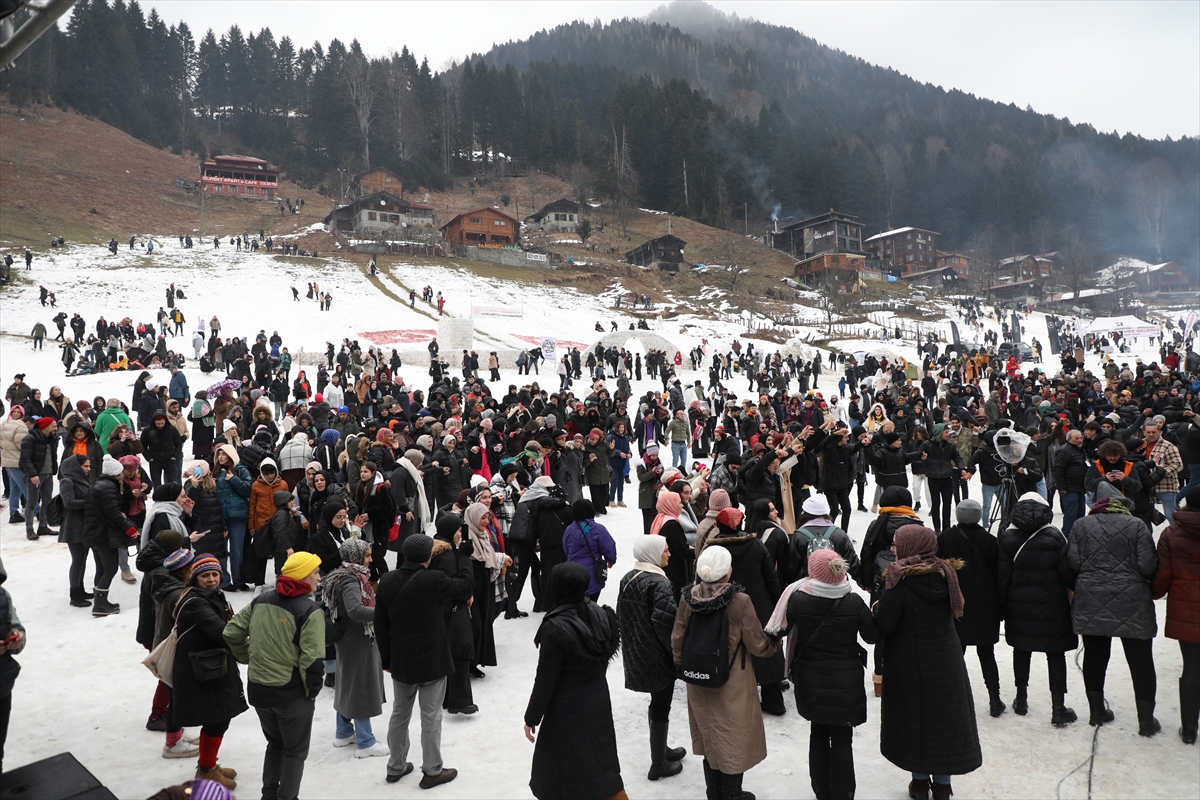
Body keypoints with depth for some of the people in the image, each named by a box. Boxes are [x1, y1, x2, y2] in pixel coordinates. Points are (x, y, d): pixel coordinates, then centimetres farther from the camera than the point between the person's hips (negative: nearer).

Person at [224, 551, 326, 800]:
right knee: (295, 751, 14)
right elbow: (312, 660, -23)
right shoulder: (310, 611, -20)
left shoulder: (261, 600, 1)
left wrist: (248, 659, 19)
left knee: (274, 743, 27)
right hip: (292, 694, -7)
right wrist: (312, 690, -8)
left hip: (258, 688, 7)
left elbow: (232, 633, 8)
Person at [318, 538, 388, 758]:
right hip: (358, 641, -10)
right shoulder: (350, 580, -24)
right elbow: (355, 611, -39)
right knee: (361, 687, -1)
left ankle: (344, 733, 33)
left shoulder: (348, 576, 6)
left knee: (347, 685, 19)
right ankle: (365, 742, 7)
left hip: (348, 639, 10)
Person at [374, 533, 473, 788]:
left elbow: (380, 624, 2)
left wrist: (386, 659, 13)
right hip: (431, 662, -5)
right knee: (431, 718, 8)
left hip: (400, 661, 5)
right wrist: (464, 556, 7)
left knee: (399, 714, 19)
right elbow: (465, 586, -5)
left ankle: (396, 766, 32)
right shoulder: (434, 580, -23)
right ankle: (432, 771, 19)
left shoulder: (387, 581, -6)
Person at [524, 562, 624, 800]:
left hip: (568, 711, -6)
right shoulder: (599, 614, -5)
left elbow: (546, 680, -17)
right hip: (599, 700, 7)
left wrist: (531, 717, -5)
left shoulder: (555, 627, -23)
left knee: (560, 775, 11)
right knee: (602, 764, 19)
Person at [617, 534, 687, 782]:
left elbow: (621, 615, 11)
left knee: (657, 703, 23)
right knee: (661, 707, 6)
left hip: (636, 654, 8)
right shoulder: (659, 583, -21)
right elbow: (664, 624, -23)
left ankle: (661, 749, 37)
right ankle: (658, 764, 16)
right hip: (658, 656, -8)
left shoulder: (627, 579, 4)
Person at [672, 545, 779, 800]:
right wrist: (775, 644, 7)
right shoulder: (740, 601, -23)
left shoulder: (687, 597, -12)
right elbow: (756, 645, -14)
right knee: (734, 740, 15)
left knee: (709, 737, 22)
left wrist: (682, 667, 15)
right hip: (733, 684, -4)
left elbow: (677, 640, -2)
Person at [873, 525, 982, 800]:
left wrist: (877, 608, 0)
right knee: (944, 716, 16)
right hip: (947, 662, 4)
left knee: (915, 717, 13)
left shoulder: (900, 581, -21)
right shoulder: (946, 574, -5)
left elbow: (884, 625, -20)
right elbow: (954, 612, 7)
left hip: (912, 665, -4)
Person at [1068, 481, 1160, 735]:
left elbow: (1073, 563, -5)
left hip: (1091, 604, 2)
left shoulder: (1081, 526, -2)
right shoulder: (1136, 525, -7)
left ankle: (1097, 711, 24)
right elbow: (1148, 565, -10)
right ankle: (1146, 719, 15)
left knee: (1094, 656, 14)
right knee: (1140, 660, 10)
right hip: (1132, 604, -2)